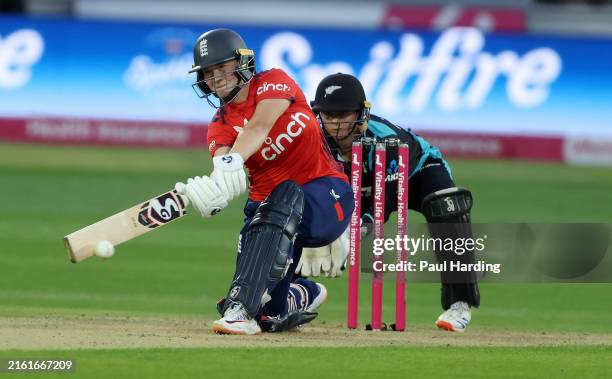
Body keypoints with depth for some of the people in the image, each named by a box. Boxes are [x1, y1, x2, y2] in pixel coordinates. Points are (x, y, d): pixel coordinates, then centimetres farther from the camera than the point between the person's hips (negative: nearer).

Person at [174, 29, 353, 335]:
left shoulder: (273, 82, -3)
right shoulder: (220, 125, 4)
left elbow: (258, 127, -24)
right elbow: (222, 161, -19)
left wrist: (232, 161, -44)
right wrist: (213, 187, -44)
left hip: (326, 192, -4)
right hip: (267, 204, 4)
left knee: (286, 195, -40)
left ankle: (242, 305, -46)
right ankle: (303, 294, 29)